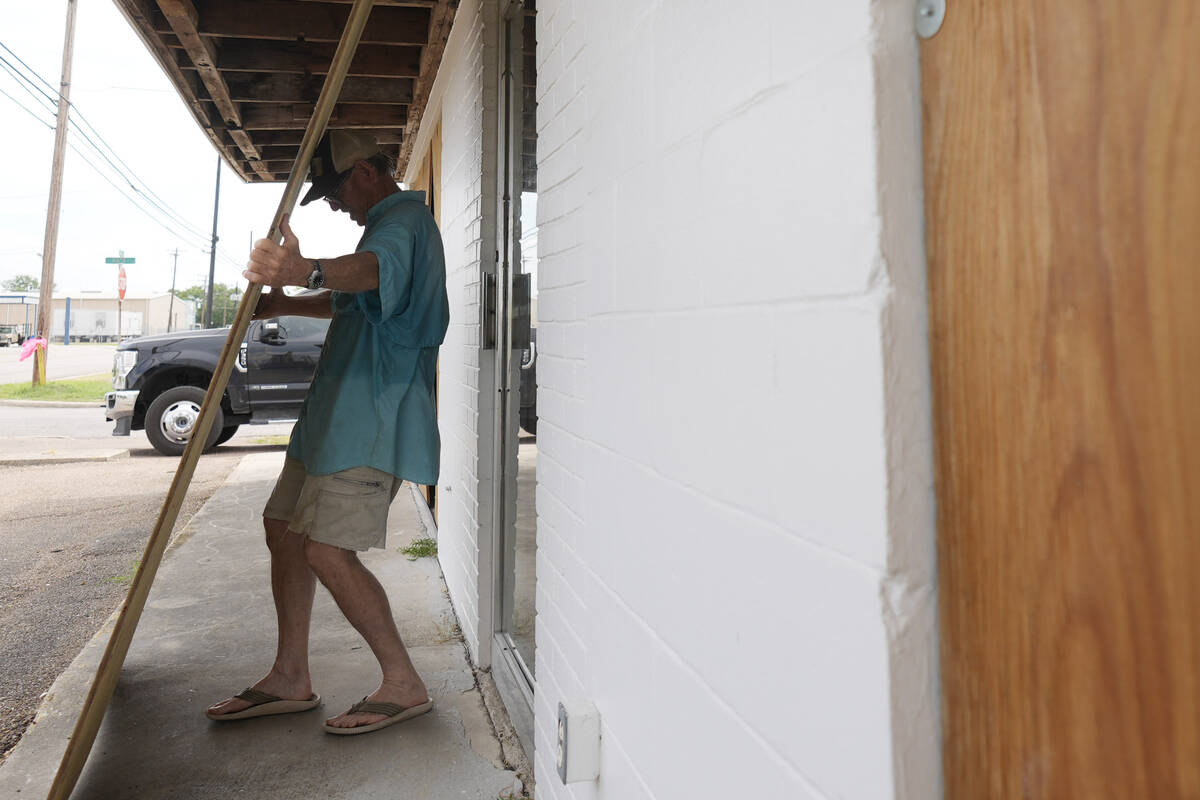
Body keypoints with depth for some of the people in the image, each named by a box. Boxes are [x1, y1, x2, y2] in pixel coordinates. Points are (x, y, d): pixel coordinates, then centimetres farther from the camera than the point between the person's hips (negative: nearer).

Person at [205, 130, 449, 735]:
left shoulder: (403, 219, -11)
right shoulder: (393, 223, 24)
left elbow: (375, 267, -38)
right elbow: (351, 303, 37)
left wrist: (309, 271, -57)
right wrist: (285, 304, 24)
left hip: (371, 418, -11)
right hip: (338, 412, 11)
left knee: (328, 551, -15)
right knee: (284, 527, 11)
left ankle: (404, 685, 0)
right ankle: (290, 679, 21)